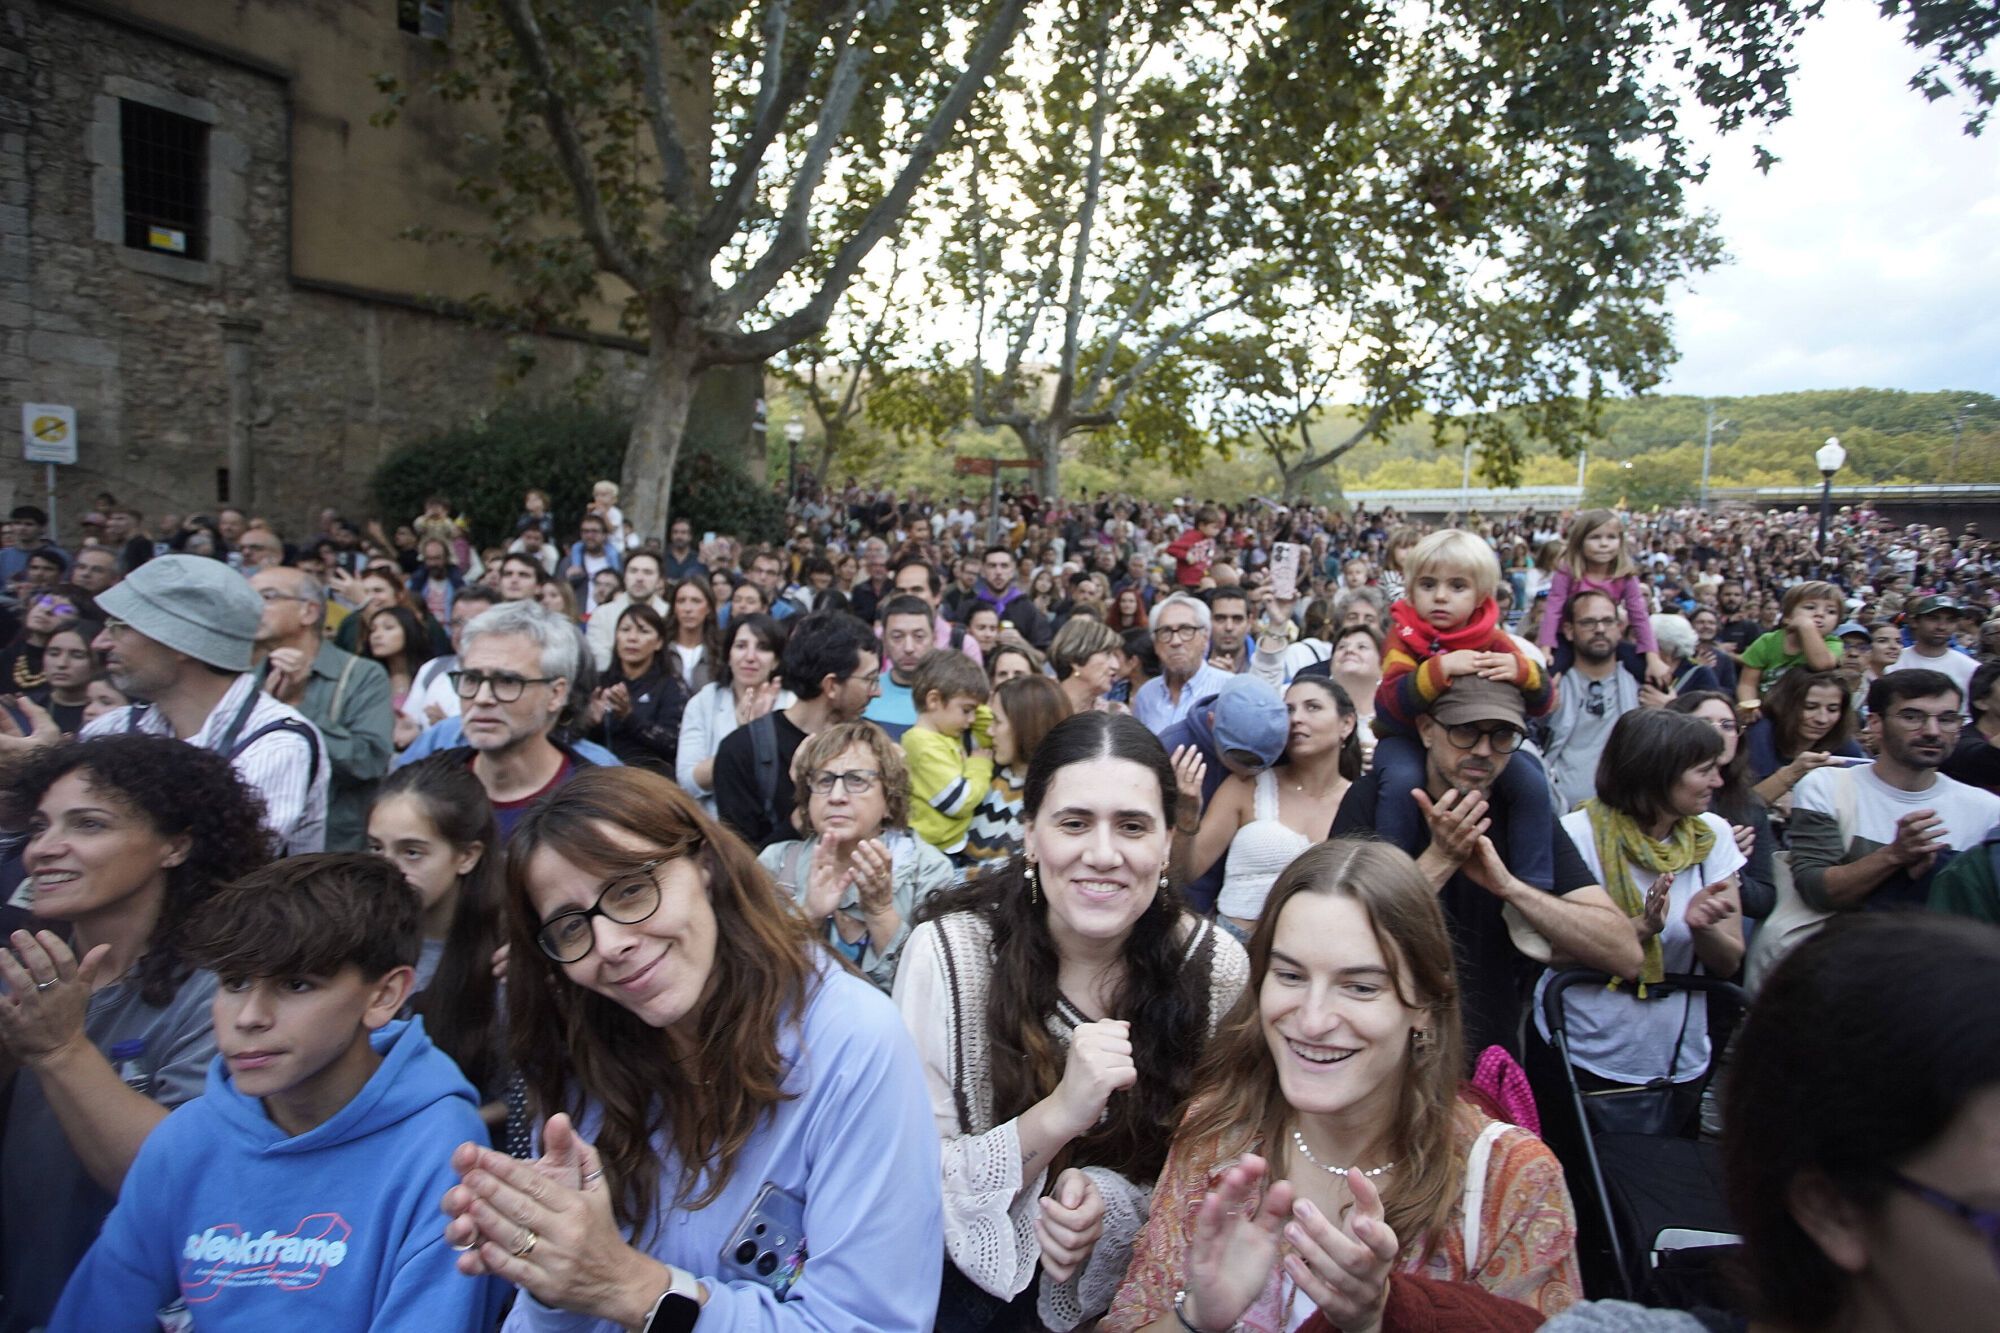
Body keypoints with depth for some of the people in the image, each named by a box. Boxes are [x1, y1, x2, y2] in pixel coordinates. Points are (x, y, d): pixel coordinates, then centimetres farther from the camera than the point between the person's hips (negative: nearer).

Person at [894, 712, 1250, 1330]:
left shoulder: (1215, 968, -14)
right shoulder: (945, 954, -19)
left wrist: (1109, 1193, -20)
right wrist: (1058, 1114, -30)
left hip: (1128, 1268, 3)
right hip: (982, 1273, -3)